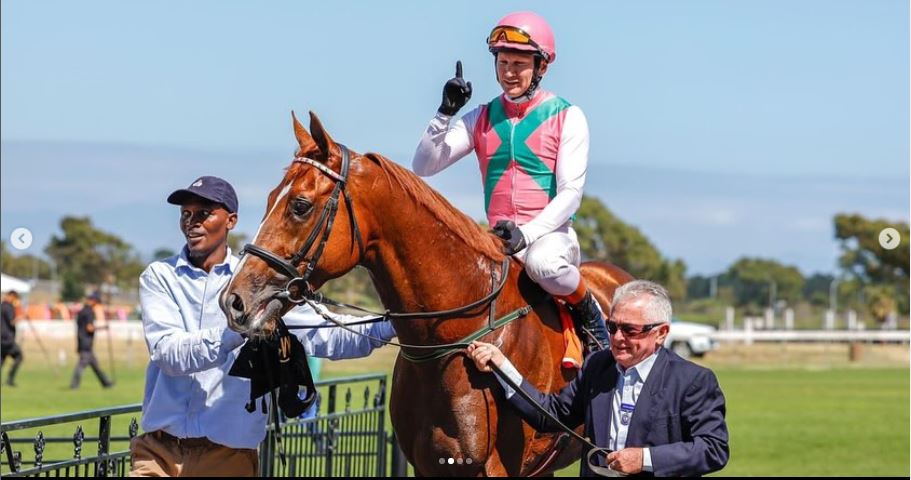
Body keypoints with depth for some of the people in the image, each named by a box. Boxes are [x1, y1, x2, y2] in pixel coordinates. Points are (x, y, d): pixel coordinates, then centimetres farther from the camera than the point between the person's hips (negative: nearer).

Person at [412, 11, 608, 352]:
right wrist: (446, 113, -8)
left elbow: (570, 193, -7)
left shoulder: (566, 117, 0)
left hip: (550, 234, -4)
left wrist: (527, 234, -21)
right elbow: (423, 166, 5)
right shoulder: (481, 119, 10)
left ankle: (590, 315, -10)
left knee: (544, 263, -38)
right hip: (497, 240, 4)